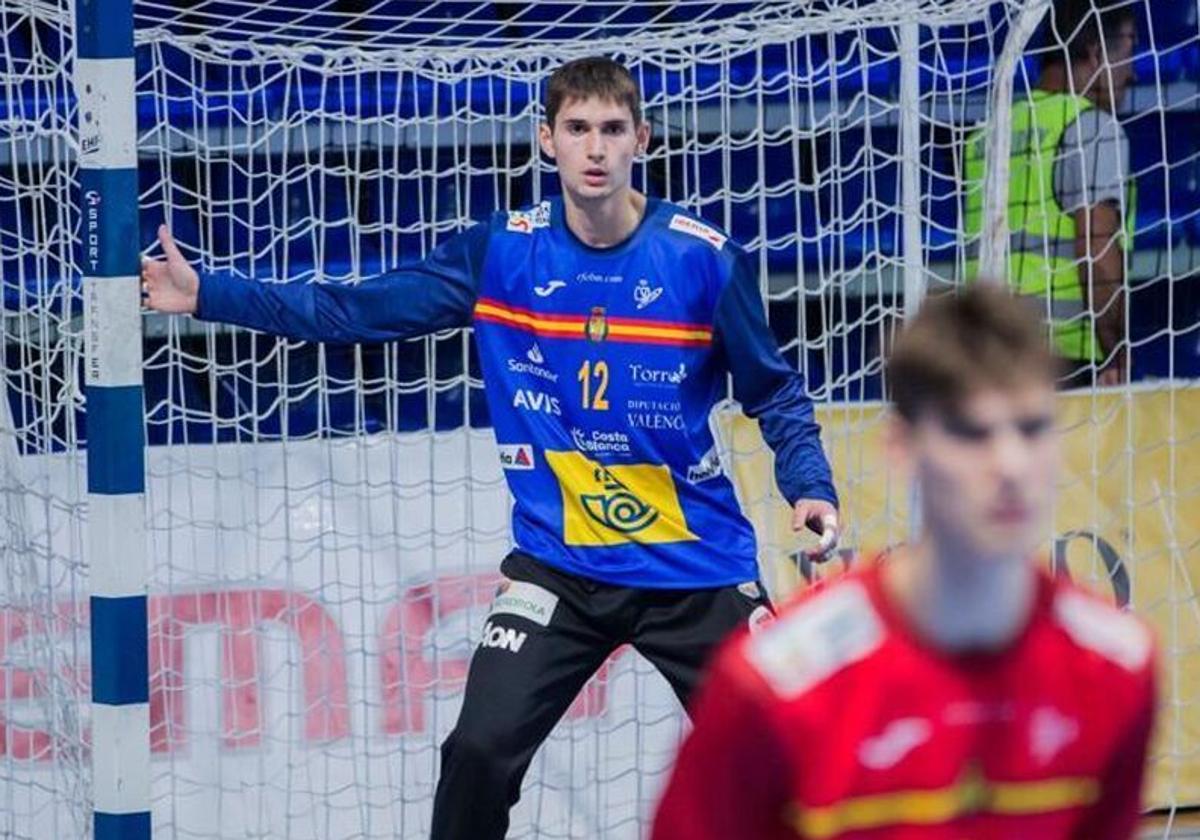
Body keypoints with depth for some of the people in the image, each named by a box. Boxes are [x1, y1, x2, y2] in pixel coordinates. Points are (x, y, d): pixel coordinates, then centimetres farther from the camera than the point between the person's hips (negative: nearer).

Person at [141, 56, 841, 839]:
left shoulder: (706, 259, -10)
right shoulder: (501, 253, -5)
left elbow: (776, 394, 1)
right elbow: (355, 309, -4)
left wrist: (811, 488, -16)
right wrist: (206, 295, -9)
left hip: (695, 567, -1)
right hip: (559, 564, 1)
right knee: (482, 750, -11)